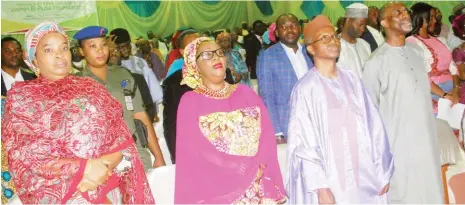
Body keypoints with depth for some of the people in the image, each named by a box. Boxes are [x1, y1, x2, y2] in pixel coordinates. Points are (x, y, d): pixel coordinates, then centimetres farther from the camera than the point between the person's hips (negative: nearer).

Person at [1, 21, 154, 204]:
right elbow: (24, 153, -8)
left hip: (108, 188, 3)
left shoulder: (91, 88, 12)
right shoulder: (20, 96, 4)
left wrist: (105, 165, -15)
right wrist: (83, 168, -17)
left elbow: (122, 137, 5)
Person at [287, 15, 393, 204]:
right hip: (329, 181, -4)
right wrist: (320, 187, -17)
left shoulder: (351, 80, 4)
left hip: (363, 177, 4)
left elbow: (372, 126, 6)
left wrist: (382, 172, 3)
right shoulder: (306, 88, -9)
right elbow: (303, 143, -11)